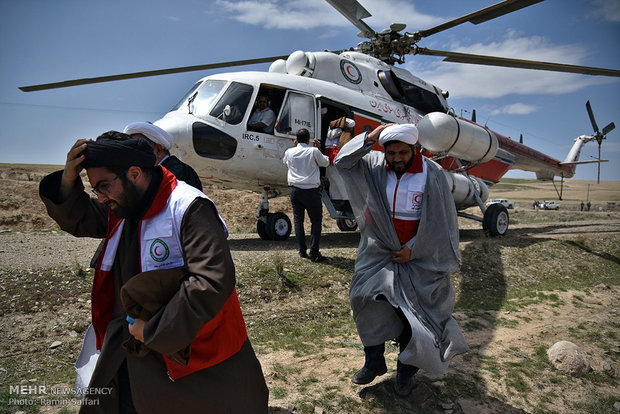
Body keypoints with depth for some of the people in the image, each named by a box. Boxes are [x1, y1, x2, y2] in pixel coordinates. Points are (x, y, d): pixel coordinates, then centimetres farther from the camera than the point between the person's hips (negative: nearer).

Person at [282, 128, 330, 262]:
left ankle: (302, 251, 13)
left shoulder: (289, 152, 3)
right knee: (316, 220, 2)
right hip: (311, 190, -4)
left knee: (298, 220, 12)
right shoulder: (313, 151, -7)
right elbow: (325, 163, 8)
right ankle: (314, 252, -4)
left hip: (295, 190, 4)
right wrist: (319, 149, 17)